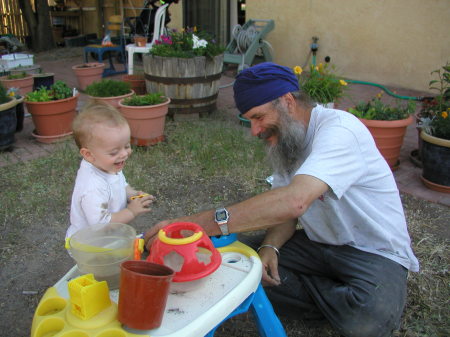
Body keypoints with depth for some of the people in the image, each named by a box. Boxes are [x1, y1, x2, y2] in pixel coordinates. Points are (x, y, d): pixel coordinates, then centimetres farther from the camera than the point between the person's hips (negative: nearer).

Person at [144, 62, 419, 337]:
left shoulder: (339, 129, -27)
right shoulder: (286, 141, 1)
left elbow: (294, 200, -43)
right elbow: (286, 210, 2)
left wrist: (203, 223, -47)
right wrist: (270, 246, -21)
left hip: (376, 252, -6)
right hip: (319, 242, 7)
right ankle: (339, 303, -1)